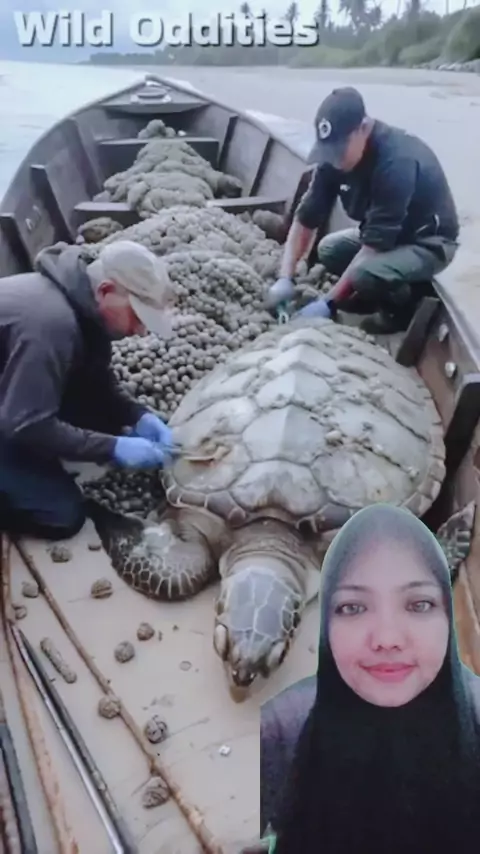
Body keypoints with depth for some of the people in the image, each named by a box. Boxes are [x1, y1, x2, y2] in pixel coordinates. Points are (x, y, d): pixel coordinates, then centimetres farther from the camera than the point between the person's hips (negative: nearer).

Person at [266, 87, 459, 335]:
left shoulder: (398, 160, -34)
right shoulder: (335, 153, -12)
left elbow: (376, 242, -35)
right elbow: (307, 216, -9)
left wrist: (329, 302, -34)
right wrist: (285, 278, -21)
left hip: (429, 241, -8)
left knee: (365, 274, -31)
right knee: (328, 249, -4)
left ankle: (409, 302, 0)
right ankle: (392, 287, 12)